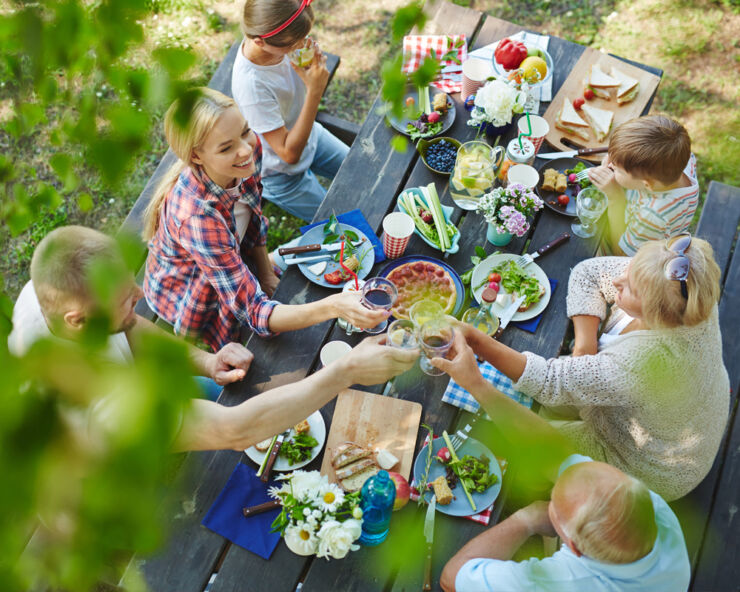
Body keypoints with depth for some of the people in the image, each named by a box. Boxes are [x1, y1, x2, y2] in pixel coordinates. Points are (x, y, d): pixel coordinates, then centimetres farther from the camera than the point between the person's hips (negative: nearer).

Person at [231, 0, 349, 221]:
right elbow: (289, 153, -34)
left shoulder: (284, 41, -19)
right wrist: (315, 91, -38)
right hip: (283, 174, -7)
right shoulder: (250, 84, -39)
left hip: (311, 135, 7)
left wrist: (314, 65, -24)